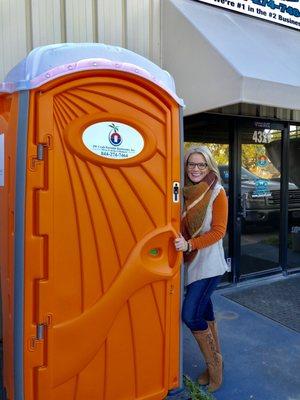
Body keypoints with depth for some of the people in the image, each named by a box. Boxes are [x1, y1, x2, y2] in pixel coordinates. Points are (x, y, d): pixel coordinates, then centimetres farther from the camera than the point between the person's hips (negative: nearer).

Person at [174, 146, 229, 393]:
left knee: (191, 314, -8)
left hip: (209, 263, -5)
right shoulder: (185, 192, 4)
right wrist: (180, 243, -8)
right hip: (190, 261, 5)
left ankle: (214, 362, 17)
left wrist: (190, 244, -25)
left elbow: (218, 231, -14)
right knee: (204, 311, 15)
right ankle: (215, 364, 33)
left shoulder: (217, 193, -10)